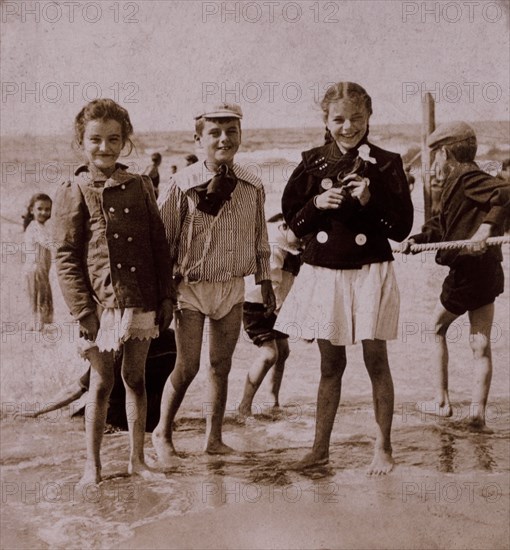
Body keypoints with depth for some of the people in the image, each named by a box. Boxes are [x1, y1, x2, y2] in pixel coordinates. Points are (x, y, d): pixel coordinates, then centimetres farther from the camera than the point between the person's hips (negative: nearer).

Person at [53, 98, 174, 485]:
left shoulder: (141, 187, 7)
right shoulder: (74, 194, -2)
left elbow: (160, 245, 10)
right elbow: (66, 259, -4)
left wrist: (166, 295, 5)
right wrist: (84, 311, -10)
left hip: (143, 302, 3)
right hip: (102, 303, -3)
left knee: (136, 379, 11)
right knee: (102, 383, 4)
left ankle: (137, 458, 22)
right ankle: (93, 464, 17)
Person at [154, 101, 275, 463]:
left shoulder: (253, 187, 2)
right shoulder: (184, 185, -12)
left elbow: (260, 238, 13)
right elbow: (162, 237, -8)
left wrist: (266, 283, 15)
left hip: (233, 288, 4)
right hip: (191, 287, -4)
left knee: (222, 364, 11)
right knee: (187, 367, -1)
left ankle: (214, 438, 24)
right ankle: (163, 434, 20)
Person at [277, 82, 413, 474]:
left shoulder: (387, 163, -3)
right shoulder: (313, 163, 5)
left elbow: (402, 227, -5)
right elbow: (292, 220, 6)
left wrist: (371, 200, -17)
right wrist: (317, 203, -11)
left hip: (370, 272, -2)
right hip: (323, 273, 3)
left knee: (376, 359, 1)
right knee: (331, 362, 12)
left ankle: (384, 448, 15)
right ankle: (321, 447, 22)